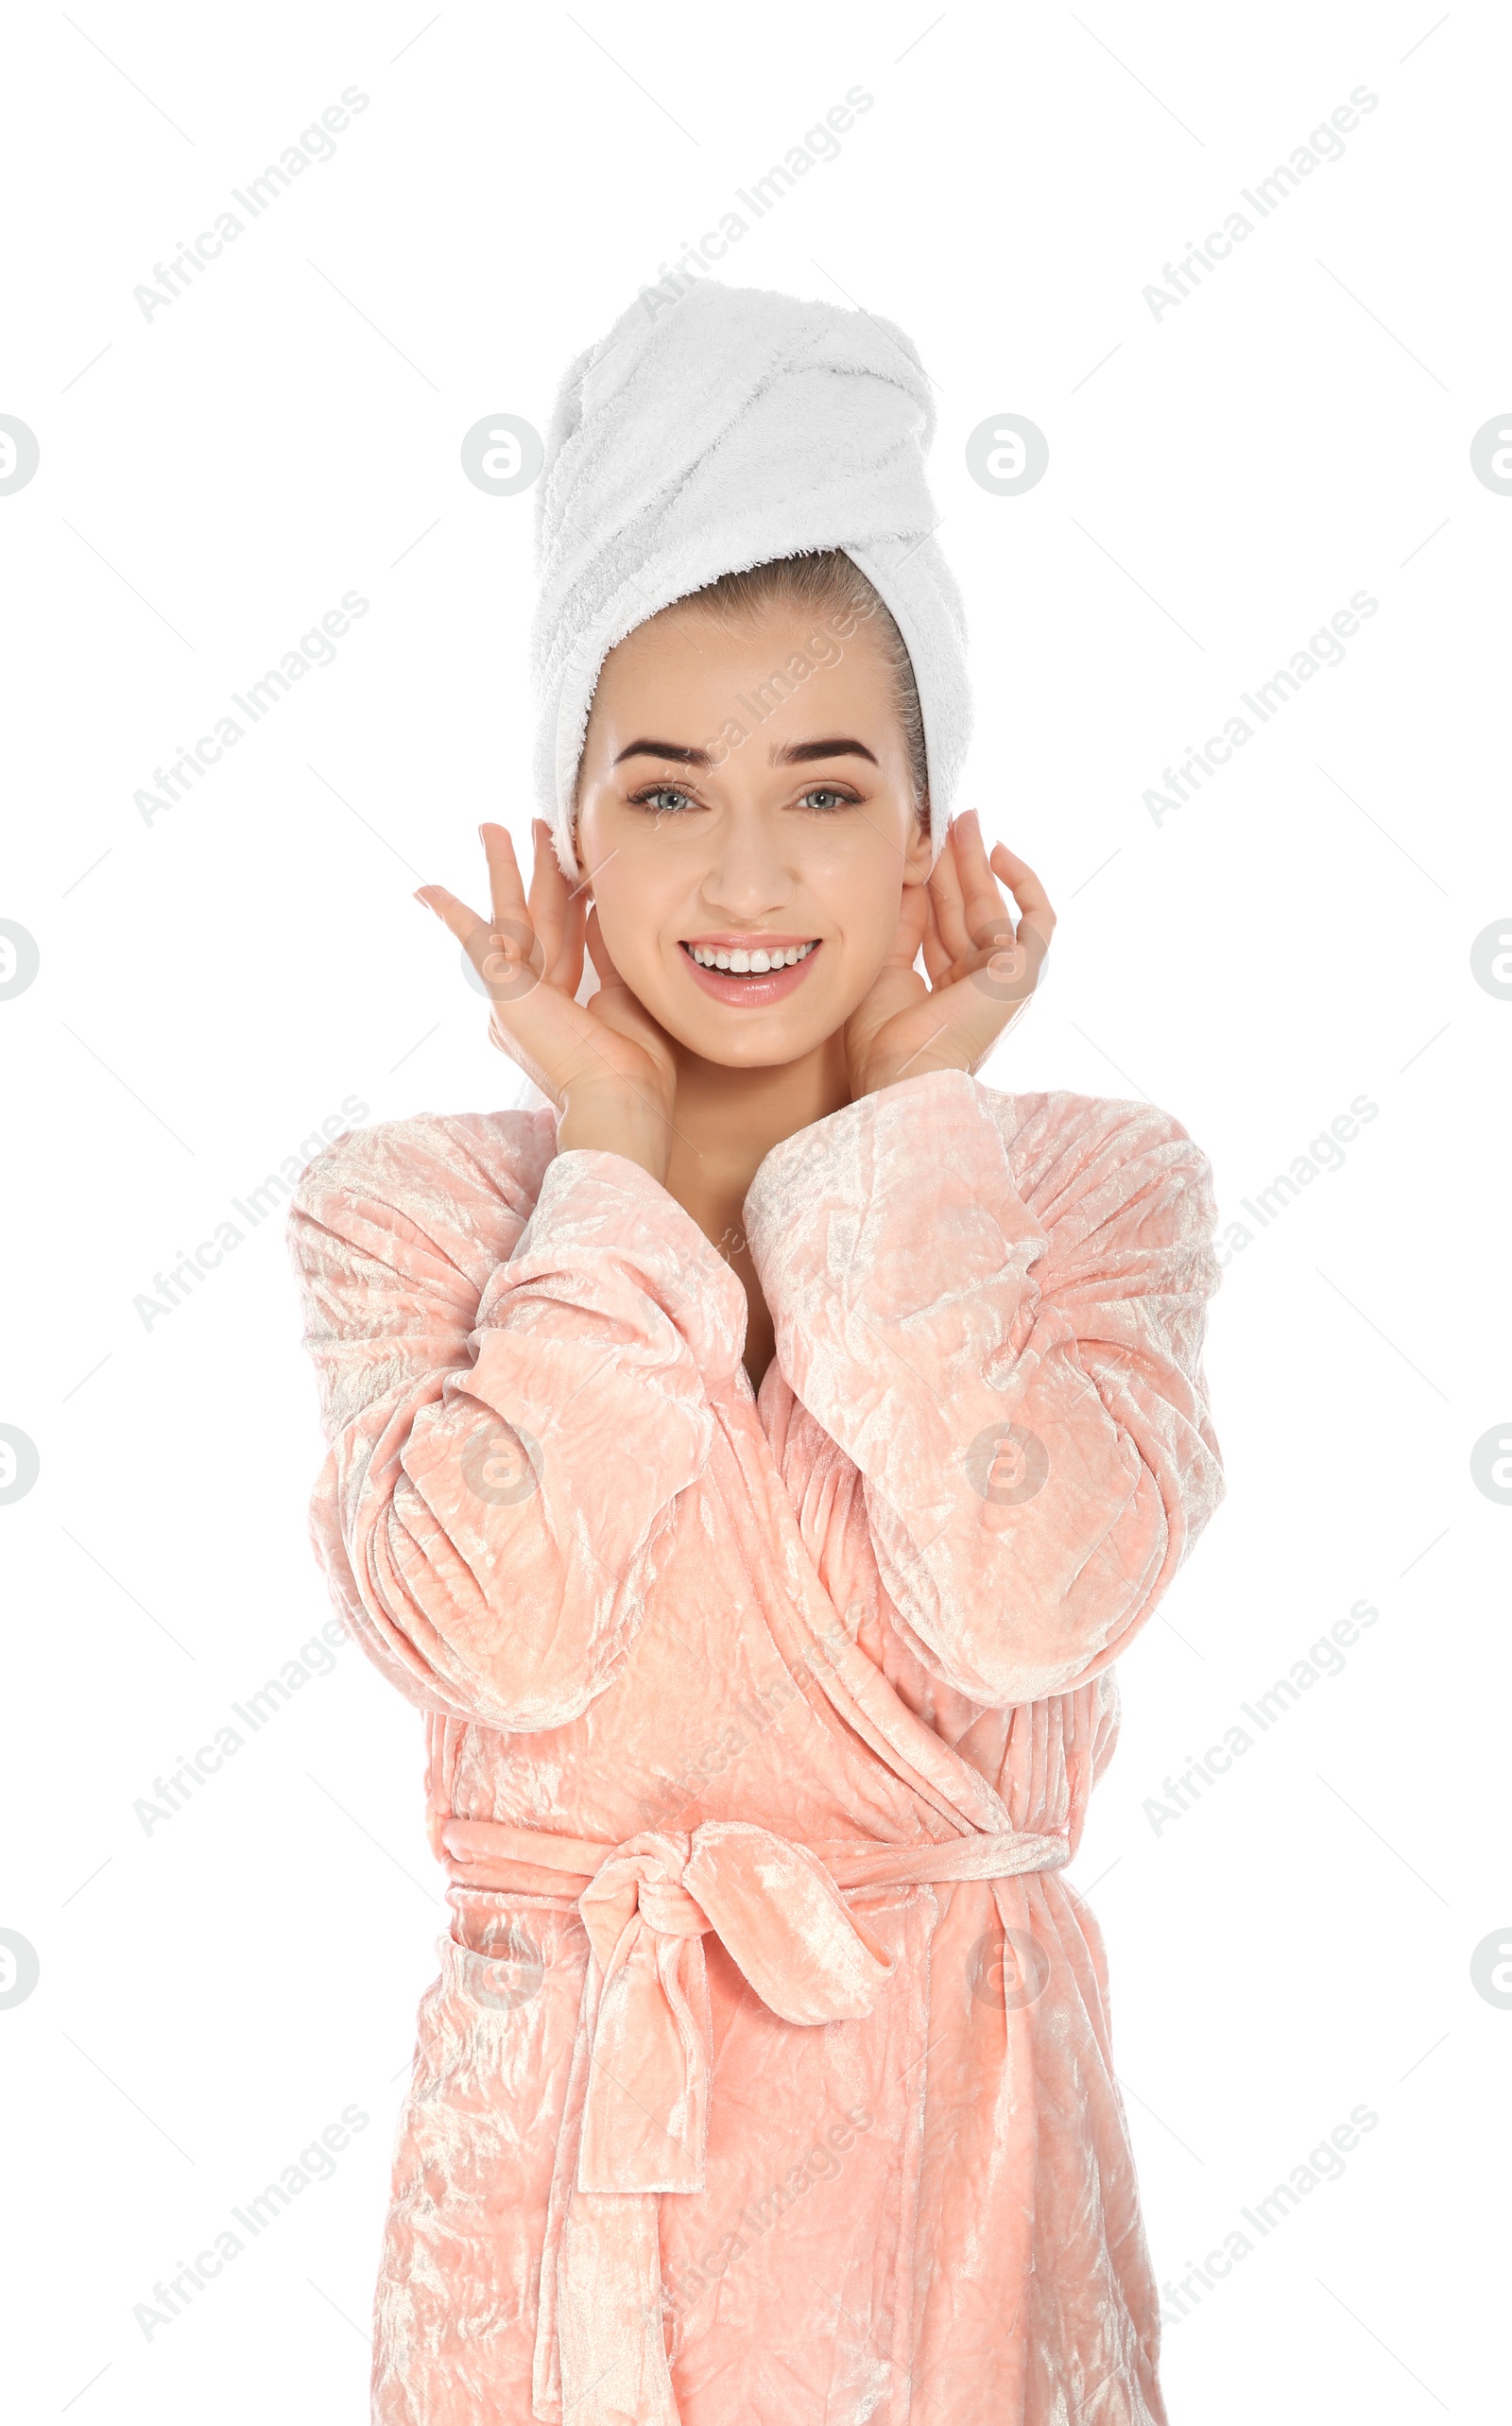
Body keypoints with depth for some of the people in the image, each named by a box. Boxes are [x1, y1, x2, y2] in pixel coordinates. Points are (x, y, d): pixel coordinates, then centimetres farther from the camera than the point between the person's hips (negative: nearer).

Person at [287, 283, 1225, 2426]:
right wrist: (613, 1154, -13)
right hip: (565, 2136, 0)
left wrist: (913, 1119, -14)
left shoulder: (1095, 1186, -5)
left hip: (949, 2119, 0)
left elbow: (1033, 1599, -21)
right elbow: (486, 1628, -20)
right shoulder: (411, 1204, -4)